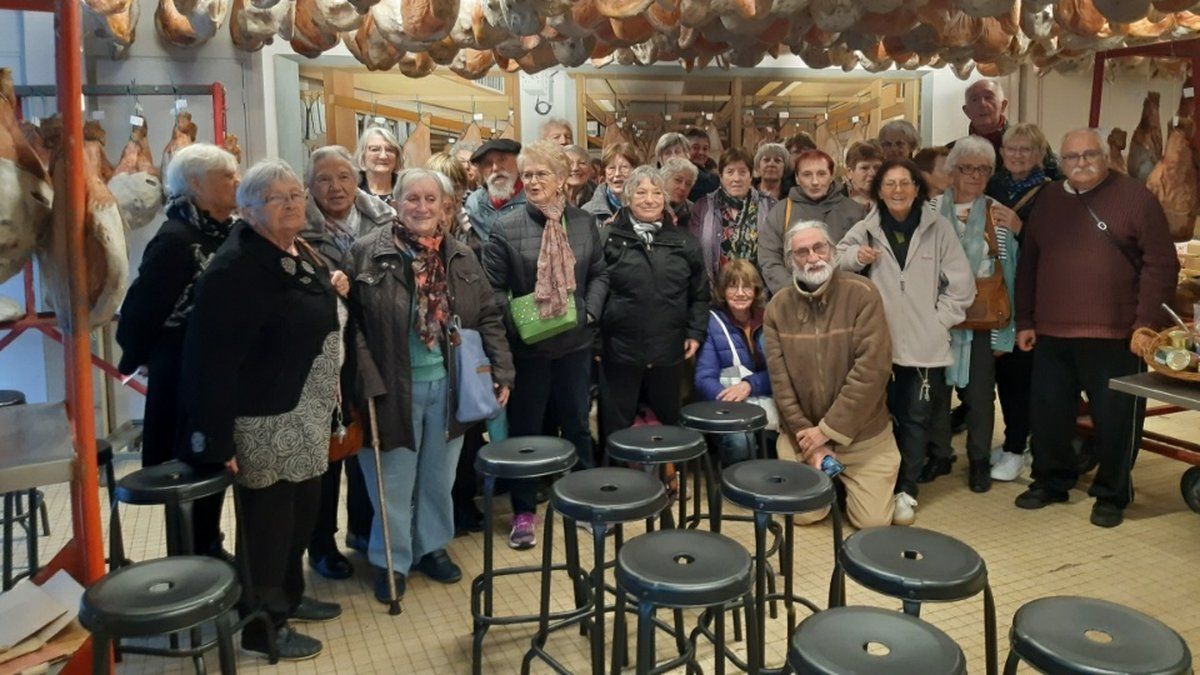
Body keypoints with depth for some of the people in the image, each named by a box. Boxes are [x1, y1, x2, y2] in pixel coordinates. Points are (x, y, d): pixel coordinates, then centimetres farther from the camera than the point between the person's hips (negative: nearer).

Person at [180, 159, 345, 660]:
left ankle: (289, 596, 41)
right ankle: (262, 625, 22)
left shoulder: (301, 252, 8)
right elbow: (212, 359, -24)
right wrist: (219, 438, -25)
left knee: (301, 513, 21)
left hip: (306, 415, 9)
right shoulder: (236, 268, -21)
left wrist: (330, 289, 10)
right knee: (268, 523, 5)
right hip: (266, 422, -9)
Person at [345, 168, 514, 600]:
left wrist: (501, 373, 2)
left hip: (449, 386, 4)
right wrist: (367, 381, -18)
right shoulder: (367, 253, -7)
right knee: (394, 482, 9)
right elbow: (350, 321, -10)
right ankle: (392, 560, 27)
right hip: (394, 388, -3)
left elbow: (488, 318, 7)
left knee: (439, 477, 17)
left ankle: (432, 547, 36)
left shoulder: (461, 258, 5)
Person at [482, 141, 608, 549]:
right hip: (527, 345, -2)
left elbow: (599, 275, 9)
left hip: (575, 342, 3)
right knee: (525, 429, 9)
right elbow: (493, 287, -6)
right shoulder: (507, 228, -6)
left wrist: (589, 311, -5)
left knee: (577, 423, 15)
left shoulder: (584, 223, 4)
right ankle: (524, 512, 23)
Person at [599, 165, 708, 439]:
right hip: (619, 350, -2)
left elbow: (699, 293, 13)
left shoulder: (684, 242, 7)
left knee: (669, 423, 15)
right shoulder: (609, 238, -2)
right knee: (616, 428, 7)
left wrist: (695, 332, 6)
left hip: (669, 353, 3)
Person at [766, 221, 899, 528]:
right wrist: (808, 439, -12)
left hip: (862, 434, -2)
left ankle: (843, 480, 30)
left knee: (873, 520, -2)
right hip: (802, 434, 2)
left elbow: (873, 367, -20)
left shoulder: (862, 293, -13)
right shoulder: (778, 307, -4)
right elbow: (780, 380, -6)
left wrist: (829, 430, -19)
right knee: (803, 513, 1)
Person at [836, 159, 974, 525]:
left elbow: (960, 282, 3)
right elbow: (835, 262, 11)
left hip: (925, 344, 0)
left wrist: (940, 320, -2)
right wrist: (854, 255, -9)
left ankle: (906, 490, 20)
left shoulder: (938, 228, -1)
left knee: (916, 420, 7)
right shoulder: (865, 229, 0)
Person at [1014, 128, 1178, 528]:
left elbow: (1161, 265, -6)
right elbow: (1028, 265, 15)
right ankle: (1050, 482, 30)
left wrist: (1147, 322, -13)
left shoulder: (1135, 198, -3)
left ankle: (1111, 495, 22)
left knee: (1116, 419, 4)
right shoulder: (1048, 201, 12)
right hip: (1051, 334, 5)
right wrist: (1024, 321, 11)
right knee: (1048, 414, 11)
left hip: (1114, 337, -4)